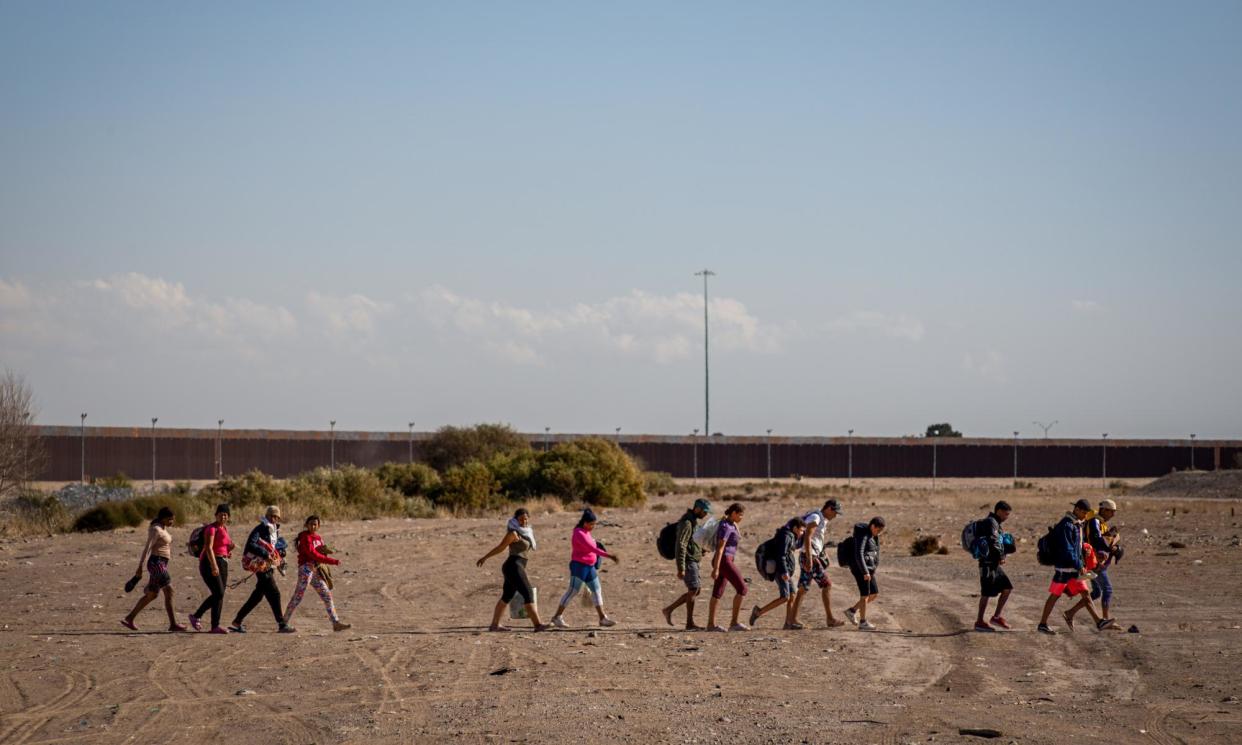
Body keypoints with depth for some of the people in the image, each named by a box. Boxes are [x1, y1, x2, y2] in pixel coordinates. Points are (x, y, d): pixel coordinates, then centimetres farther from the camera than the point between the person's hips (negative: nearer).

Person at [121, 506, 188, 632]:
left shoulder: (163, 529, 16)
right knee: (169, 592, -12)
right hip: (156, 564, -10)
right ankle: (173, 624, -12)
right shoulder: (156, 530, -14)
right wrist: (140, 567, -21)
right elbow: (146, 548, -18)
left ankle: (129, 619, 18)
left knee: (152, 595, 13)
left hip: (161, 565, 10)